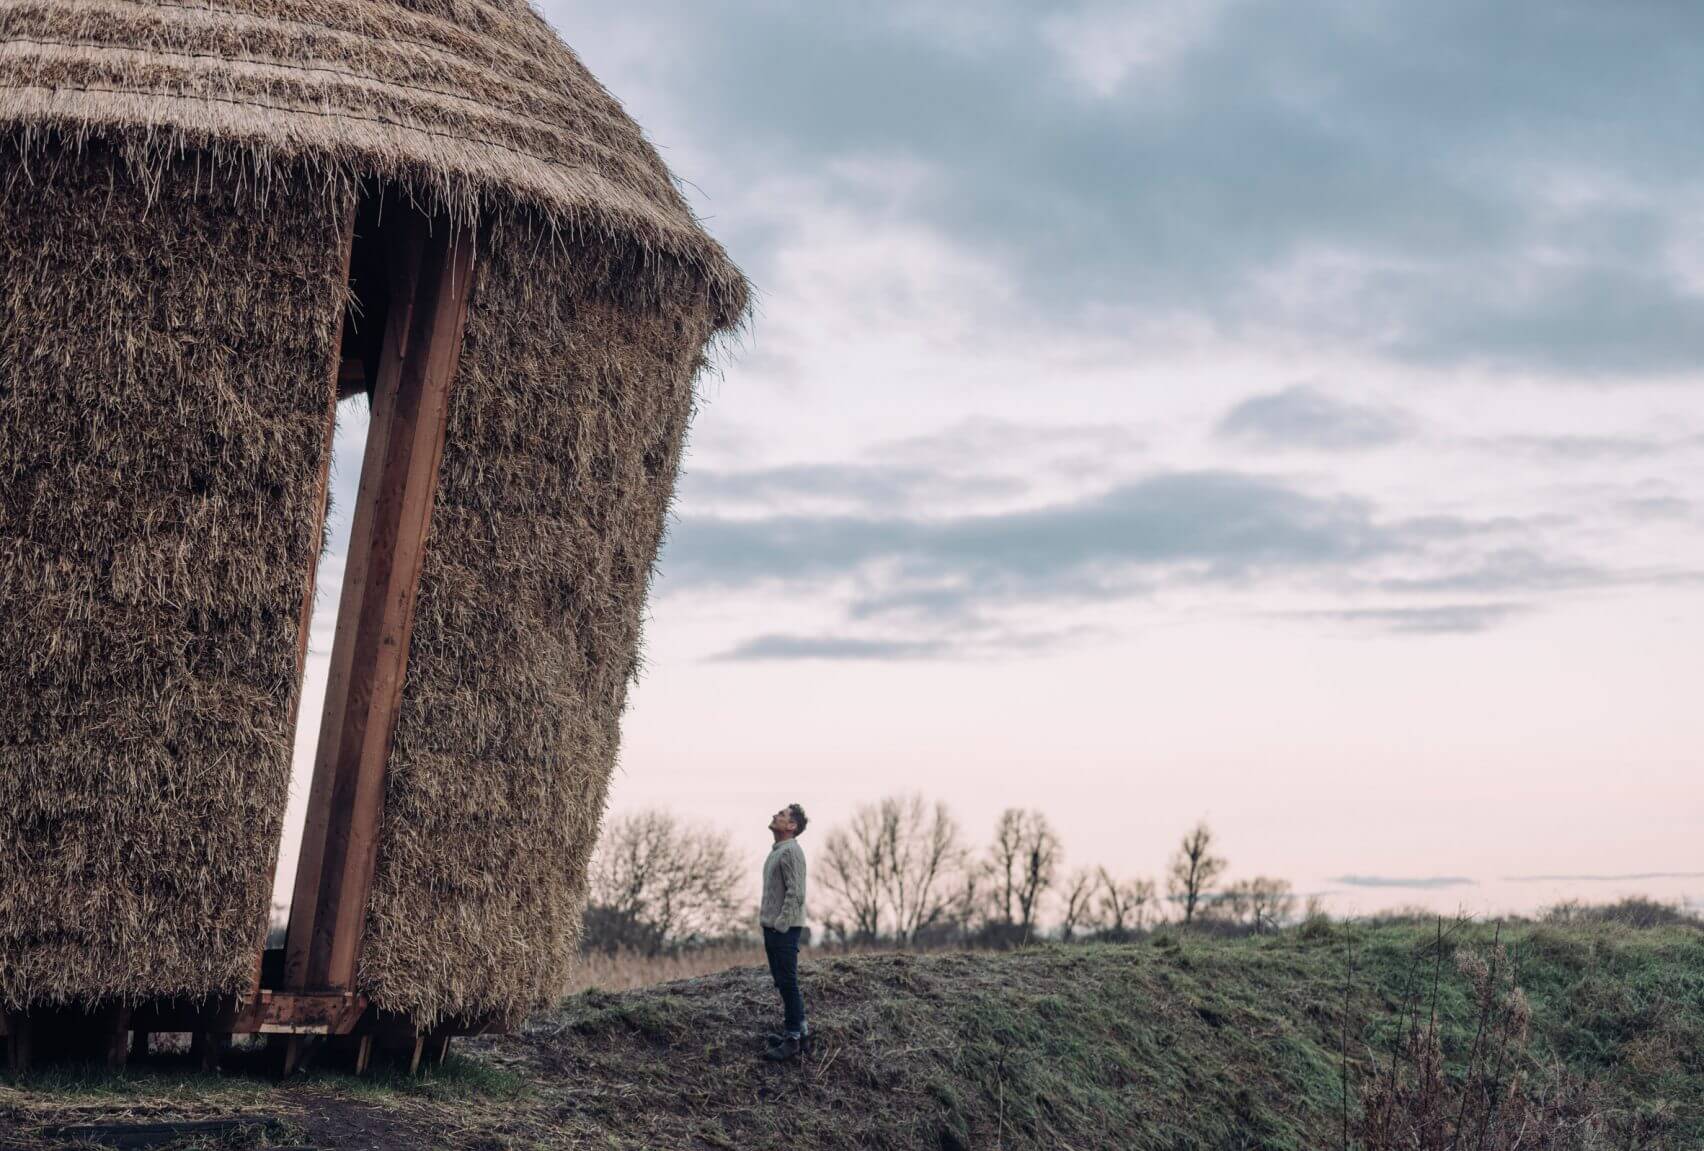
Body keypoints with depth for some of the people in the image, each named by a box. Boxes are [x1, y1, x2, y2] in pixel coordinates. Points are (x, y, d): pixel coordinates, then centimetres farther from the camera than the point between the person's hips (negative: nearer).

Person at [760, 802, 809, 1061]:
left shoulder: (791, 851, -14)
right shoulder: (777, 851, 18)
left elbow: (795, 893, -20)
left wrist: (781, 925, -21)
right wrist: (767, 920, 17)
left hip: (784, 929, -10)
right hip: (772, 926, 10)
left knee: (788, 983, -8)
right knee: (783, 983, 14)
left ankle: (792, 1038, -5)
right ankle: (799, 1030, 20)